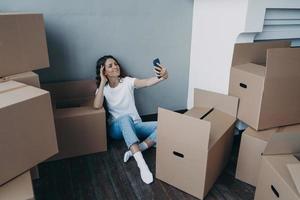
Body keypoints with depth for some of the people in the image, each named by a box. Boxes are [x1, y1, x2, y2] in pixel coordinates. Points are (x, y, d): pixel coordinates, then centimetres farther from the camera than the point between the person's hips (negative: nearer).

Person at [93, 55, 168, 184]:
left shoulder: (127, 82, -1)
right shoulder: (103, 88, -1)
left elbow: (147, 82, -21)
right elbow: (97, 106, -23)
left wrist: (162, 77, -43)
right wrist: (103, 82, -19)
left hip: (134, 125, 2)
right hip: (116, 128, -2)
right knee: (125, 118, -40)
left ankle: (135, 151, -26)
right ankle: (141, 164, -47)